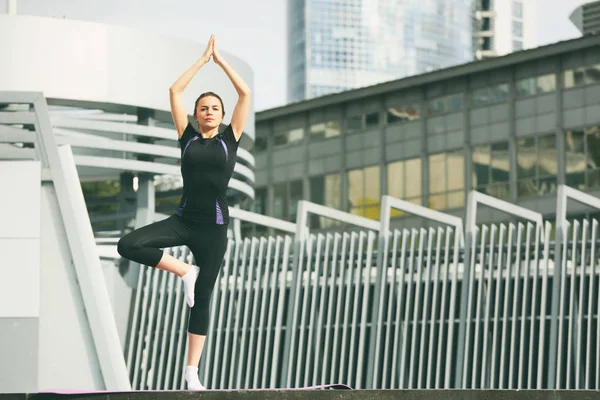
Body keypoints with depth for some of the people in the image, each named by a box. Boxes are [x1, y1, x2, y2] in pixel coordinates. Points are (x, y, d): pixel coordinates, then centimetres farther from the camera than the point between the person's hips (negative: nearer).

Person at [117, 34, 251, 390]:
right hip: (184, 219, 1)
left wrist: (220, 60, 6)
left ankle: (192, 371, 8)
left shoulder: (230, 139, 5)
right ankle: (185, 271, -2)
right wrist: (203, 59, 9)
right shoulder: (188, 137, 7)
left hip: (214, 225, -1)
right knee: (128, 245, -22)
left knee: (202, 299, 3)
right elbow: (175, 91, 5)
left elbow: (245, 93, 1)